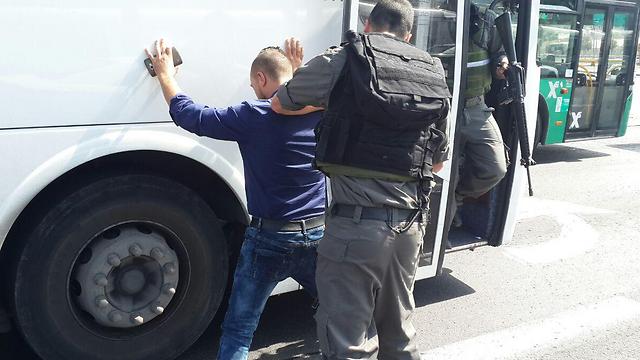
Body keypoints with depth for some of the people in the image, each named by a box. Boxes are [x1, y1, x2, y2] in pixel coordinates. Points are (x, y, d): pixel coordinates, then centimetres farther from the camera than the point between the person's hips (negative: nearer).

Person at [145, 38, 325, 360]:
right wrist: (297, 70, 30)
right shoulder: (319, 113, 1)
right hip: (319, 234, 5)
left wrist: (165, 73, 10)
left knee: (238, 331, 8)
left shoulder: (254, 116, -13)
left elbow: (188, 115, -4)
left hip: (270, 238, -4)